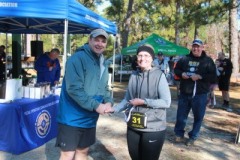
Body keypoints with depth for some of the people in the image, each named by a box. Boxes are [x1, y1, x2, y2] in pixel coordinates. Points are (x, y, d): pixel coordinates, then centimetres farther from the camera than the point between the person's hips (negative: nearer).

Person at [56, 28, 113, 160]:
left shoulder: (104, 64, 10)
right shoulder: (77, 58, -17)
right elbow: (74, 89, -26)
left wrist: (109, 101, -5)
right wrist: (96, 106, -25)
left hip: (90, 119, 8)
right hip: (72, 118, -7)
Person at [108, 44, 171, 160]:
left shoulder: (159, 75, -12)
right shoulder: (134, 75, 2)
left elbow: (166, 102, -14)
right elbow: (127, 99, 8)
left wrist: (143, 102, -18)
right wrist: (114, 109, -6)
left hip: (153, 128, -4)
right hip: (133, 127, 5)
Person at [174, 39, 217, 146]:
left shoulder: (208, 60, -2)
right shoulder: (185, 58, 5)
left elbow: (213, 77, -8)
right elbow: (176, 69, 14)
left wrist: (200, 77, -21)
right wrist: (181, 74, -8)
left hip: (200, 94, -2)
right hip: (184, 93, 2)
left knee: (198, 117, 8)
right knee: (181, 115, 11)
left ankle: (193, 137, 24)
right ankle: (179, 134, 30)